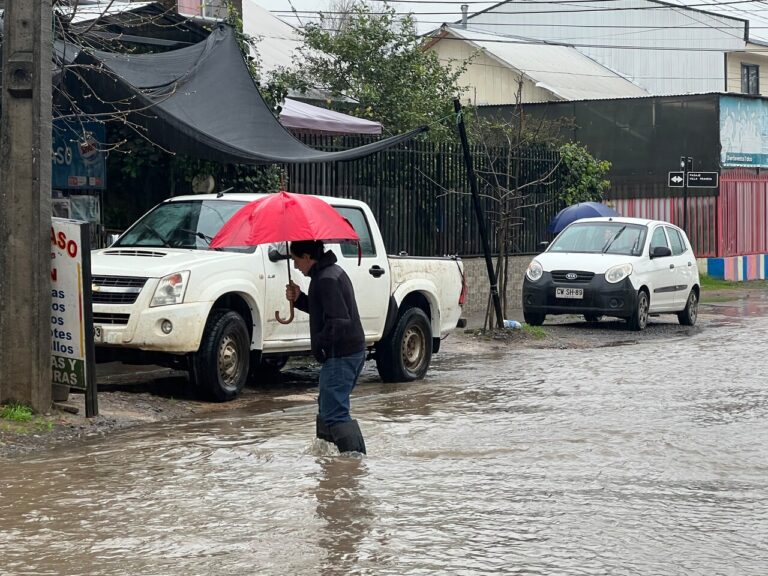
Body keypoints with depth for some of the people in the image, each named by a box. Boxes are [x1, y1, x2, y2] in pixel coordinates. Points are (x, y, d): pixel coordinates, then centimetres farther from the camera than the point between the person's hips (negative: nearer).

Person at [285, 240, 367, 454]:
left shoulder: (326, 280, -19)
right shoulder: (334, 271, 13)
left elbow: (339, 321, -26)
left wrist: (319, 343, -16)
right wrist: (299, 299, 10)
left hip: (340, 354, -11)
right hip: (354, 350, 11)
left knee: (334, 412, -12)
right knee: (329, 406, 22)